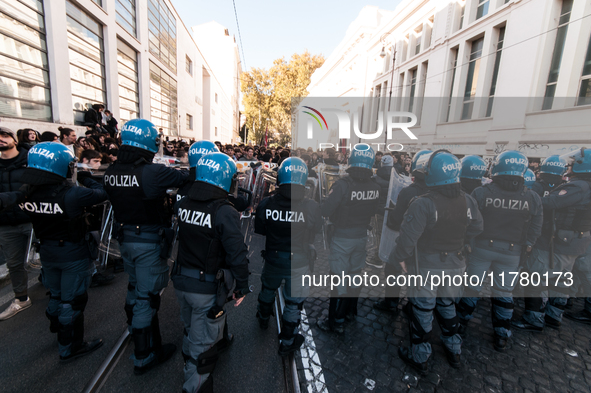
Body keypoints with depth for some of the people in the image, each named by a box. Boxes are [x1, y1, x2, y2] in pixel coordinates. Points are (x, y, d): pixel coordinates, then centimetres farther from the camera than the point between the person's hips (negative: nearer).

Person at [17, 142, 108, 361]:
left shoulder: (28, 194, -9)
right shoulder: (72, 194, -28)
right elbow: (101, 193, -15)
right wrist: (84, 178, 0)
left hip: (47, 252, 6)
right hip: (73, 254, -6)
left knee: (56, 294, 28)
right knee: (71, 301, 10)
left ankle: (58, 328, 53)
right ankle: (70, 348, 26)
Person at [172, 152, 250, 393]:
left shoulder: (183, 204, -4)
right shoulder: (224, 212, -24)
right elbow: (237, 253, -25)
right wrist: (242, 286, -13)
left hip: (181, 281, 7)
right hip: (208, 288, -7)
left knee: (192, 329, 29)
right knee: (201, 343, 12)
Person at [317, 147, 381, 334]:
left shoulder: (342, 185, -24)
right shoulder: (375, 187, -7)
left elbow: (325, 210, -24)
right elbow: (373, 211, 5)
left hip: (342, 237, -5)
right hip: (362, 236, 5)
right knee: (355, 274, 22)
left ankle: (336, 322, 21)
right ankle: (350, 310, 43)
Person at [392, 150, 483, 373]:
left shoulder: (422, 204, -27)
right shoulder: (468, 201, -7)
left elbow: (408, 237, -26)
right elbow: (475, 229, 8)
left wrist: (397, 258, -10)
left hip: (427, 267, -6)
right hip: (455, 265, 6)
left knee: (422, 311, 12)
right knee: (447, 307, 26)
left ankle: (419, 357, 30)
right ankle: (454, 351, 45)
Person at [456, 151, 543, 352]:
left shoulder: (481, 193, -16)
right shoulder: (532, 198, -6)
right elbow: (536, 228, 2)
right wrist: (526, 246, 15)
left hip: (481, 247, -2)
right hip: (511, 252, 2)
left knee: (471, 286, 11)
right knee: (504, 292, 16)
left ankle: (461, 323, 26)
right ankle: (501, 336, 27)